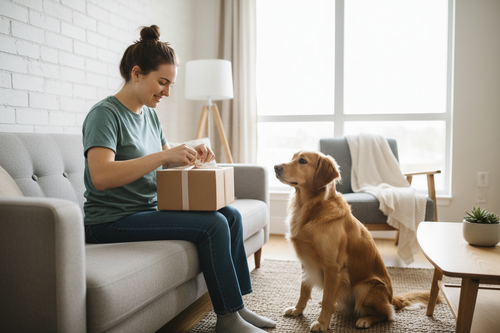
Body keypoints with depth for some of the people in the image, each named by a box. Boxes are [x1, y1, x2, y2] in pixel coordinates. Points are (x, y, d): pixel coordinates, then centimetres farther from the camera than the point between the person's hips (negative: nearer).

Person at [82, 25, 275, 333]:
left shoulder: (149, 114, 12)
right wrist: (163, 155, -30)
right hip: (113, 221, -9)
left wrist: (192, 155, -3)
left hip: (148, 210, 9)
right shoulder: (105, 114, -14)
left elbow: (165, 161, 19)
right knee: (212, 225, -22)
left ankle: (236, 305, 6)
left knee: (231, 215, -1)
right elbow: (100, 176, -29)